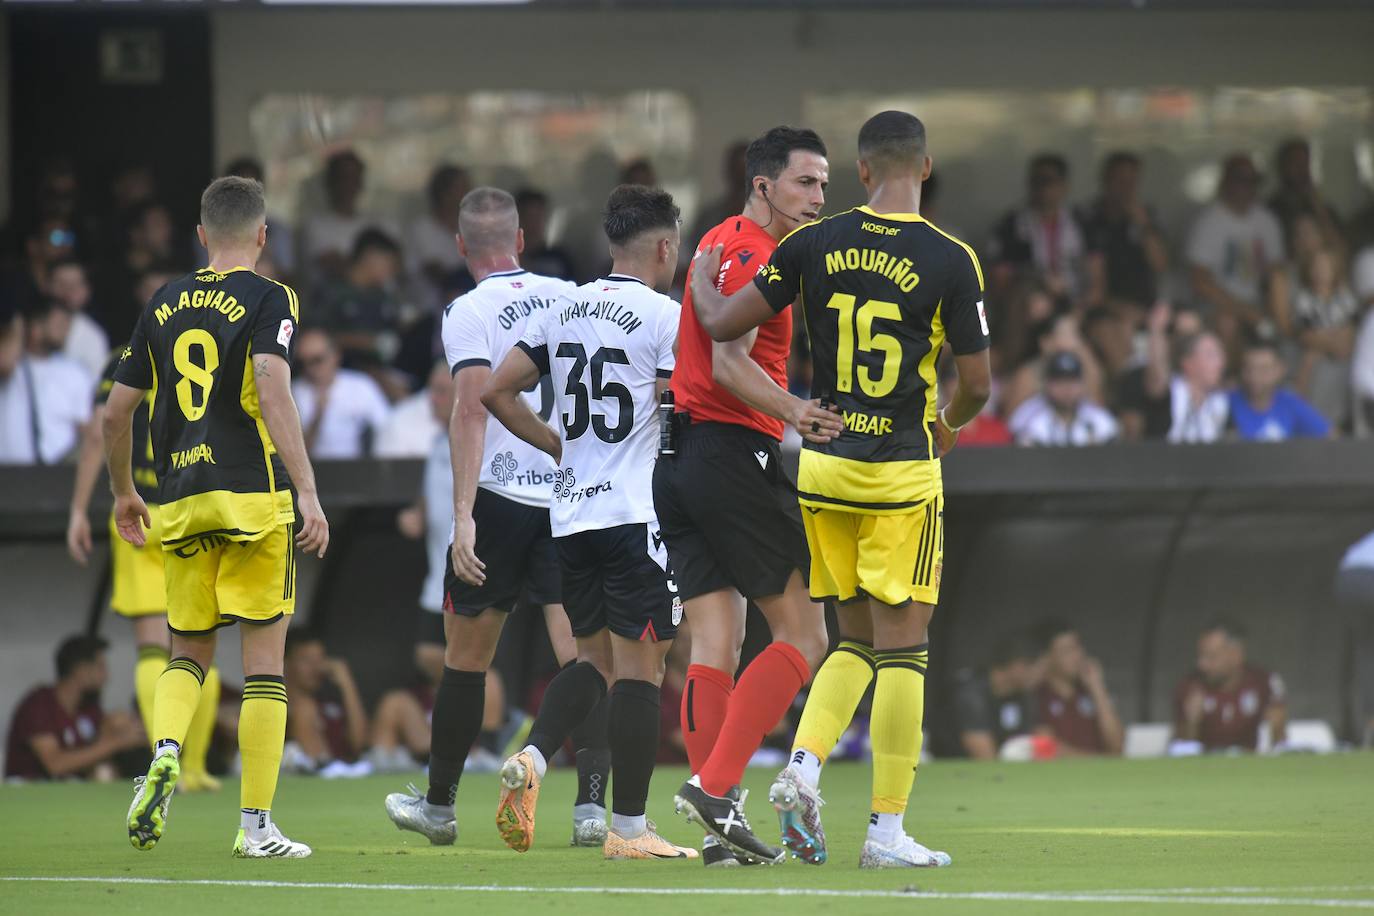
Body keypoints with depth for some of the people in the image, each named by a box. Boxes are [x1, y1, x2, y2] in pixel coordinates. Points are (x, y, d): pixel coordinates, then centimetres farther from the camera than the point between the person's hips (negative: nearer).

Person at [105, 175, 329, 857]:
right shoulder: (268, 299, -3)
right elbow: (273, 392, -19)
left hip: (180, 506, 4)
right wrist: (308, 493, -22)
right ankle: (255, 824, 0)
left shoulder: (164, 304, 11)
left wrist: (123, 492, 29)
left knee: (189, 653, 17)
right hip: (253, 498, -4)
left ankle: (165, 751, -13)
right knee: (265, 661, 2)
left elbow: (116, 411, 14)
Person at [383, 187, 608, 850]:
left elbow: (471, 409, -17)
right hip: (573, 495, 3)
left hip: (499, 496, -3)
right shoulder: (568, 298, 8)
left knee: (466, 658, 11)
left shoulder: (469, 312, -6)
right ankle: (591, 804, -15)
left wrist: (463, 515, -20)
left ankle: (438, 804, 23)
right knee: (580, 651, -2)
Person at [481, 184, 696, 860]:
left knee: (594, 654, 18)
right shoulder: (664, 316, -8)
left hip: (571, 513, 7)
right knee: (638, 665, -2)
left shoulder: (562, 313, 10)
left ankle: (532, 759, -5)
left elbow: (496, 391, 11)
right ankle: (628, 827, -2)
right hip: (637, 513, -6)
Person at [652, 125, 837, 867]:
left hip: (680, 463, 9)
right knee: (803, 634, -5)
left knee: (713, 646, 5)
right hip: (734, 451, -9)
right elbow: (728, 365, -22)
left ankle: (719, 823, 1)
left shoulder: (721, 243, 19)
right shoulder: (754, 256, -11)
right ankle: (717, 784, -13)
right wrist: (793, 412, -31)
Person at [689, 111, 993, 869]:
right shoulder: (950, 262, -9)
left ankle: (803, 765, -4)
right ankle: (887, 829, -2)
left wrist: (701, 279, 25)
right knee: (902, 648, 0)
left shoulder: (813, 245, -2)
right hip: (902, 474, -4)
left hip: (822, 466, 4)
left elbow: (722, 324, 3)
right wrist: (949, 424, 19)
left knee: (856, 641, 17)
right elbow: (977, 385, -4)